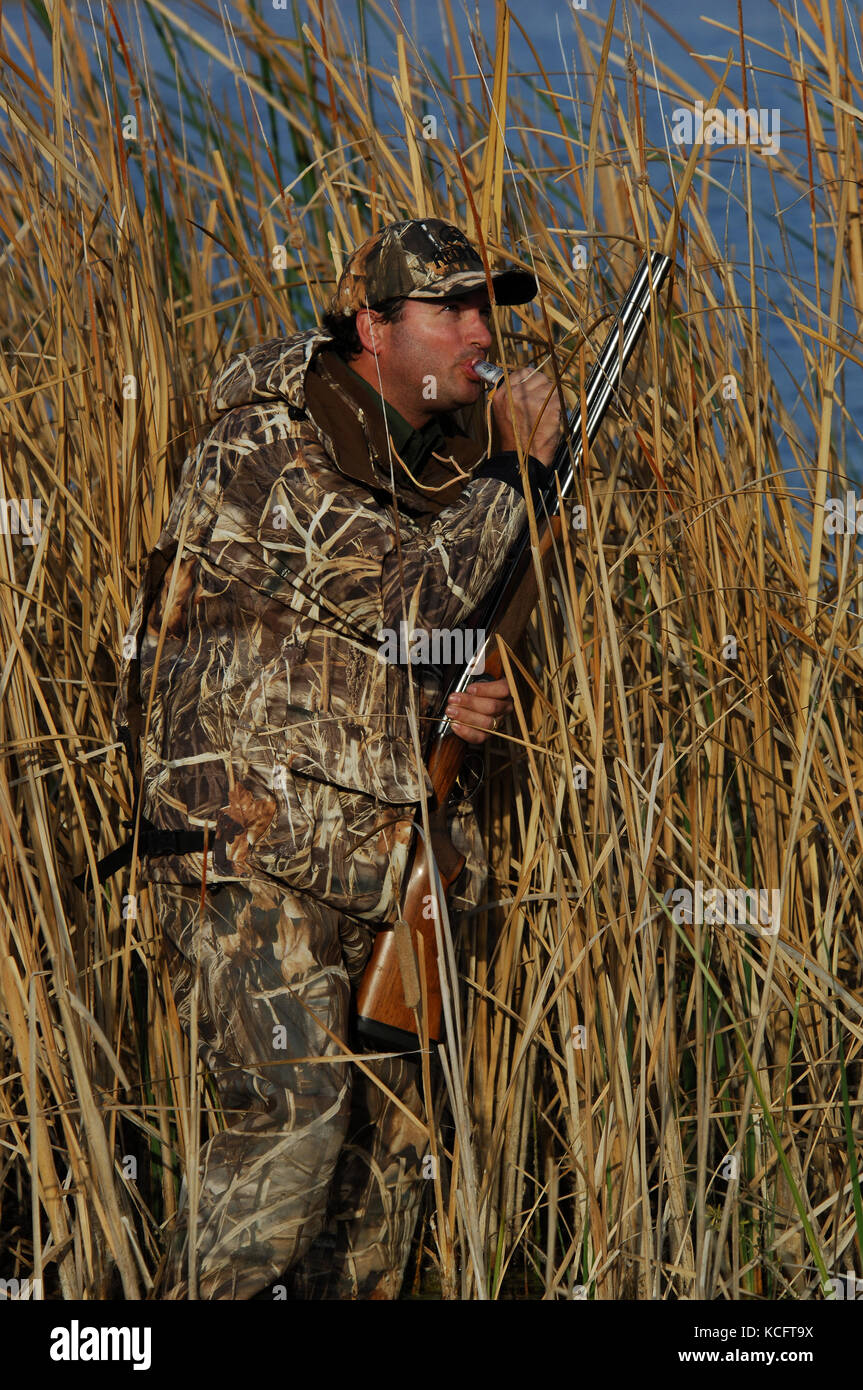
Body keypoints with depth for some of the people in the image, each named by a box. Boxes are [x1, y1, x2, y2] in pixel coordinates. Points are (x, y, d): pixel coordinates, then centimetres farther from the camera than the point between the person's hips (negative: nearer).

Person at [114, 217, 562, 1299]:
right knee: (294, 1120, -20)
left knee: (386, 1139, 9)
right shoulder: (263, 456, -12)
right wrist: (515, 468, -12)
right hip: (253, 854, -9)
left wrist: (451, 700, 2)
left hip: (372, 864, 9)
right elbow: (412, 602, -20)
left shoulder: (434, 467, 15)